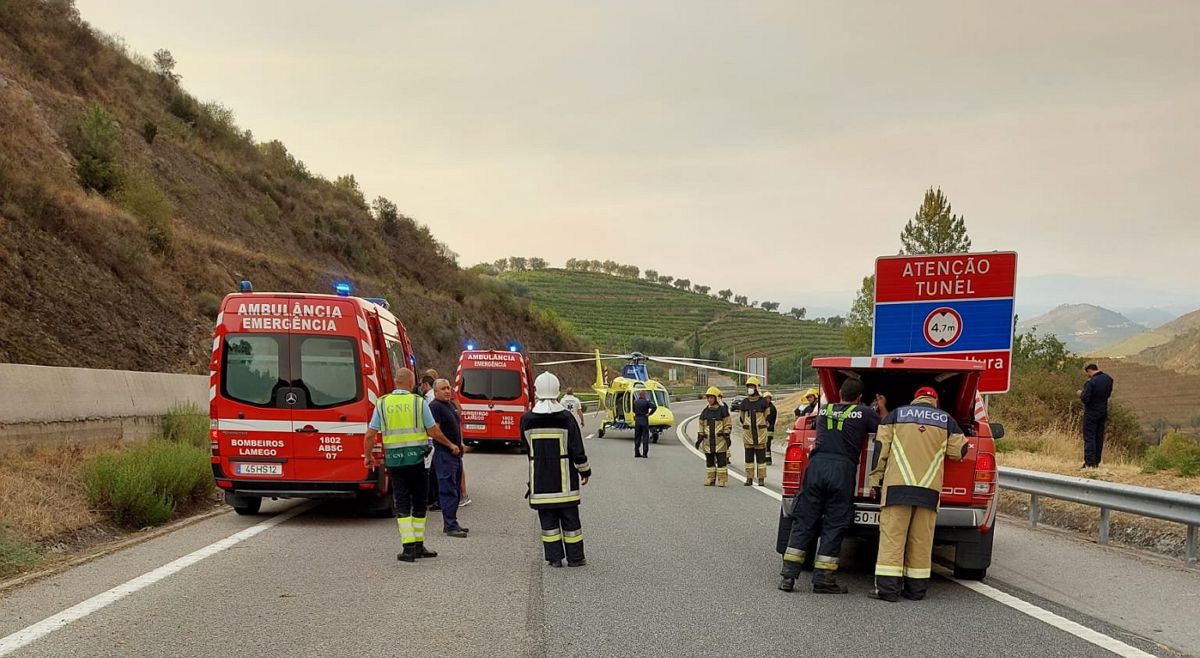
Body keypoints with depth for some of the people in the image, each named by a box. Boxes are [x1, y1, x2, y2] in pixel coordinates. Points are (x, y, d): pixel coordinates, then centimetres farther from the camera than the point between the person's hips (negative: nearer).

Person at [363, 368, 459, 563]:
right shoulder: (419, 402, -3)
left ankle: (409, 547, -4)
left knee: (401, 504, 4)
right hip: (416, 458, -1)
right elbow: (434, 432, 1)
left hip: (393, 459, 1)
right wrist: (451, 445, 16)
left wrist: (367, 456, 17)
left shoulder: (382, 403, 2)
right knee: (419, 502, 11)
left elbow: (370, 435, 1)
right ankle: (419, 545, 15)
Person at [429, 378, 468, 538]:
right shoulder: (435, 406, -12)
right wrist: (451, 445, -16)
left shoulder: (451, 405, 16)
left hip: (455, 453, 10)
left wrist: (460, 444, 12)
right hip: (444, 454, -10)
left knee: (455, 490, 13)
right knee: (448, 490, -10)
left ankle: (450, 523, 20)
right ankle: (450, 526, -10)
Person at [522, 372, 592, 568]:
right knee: (569, 517, 7)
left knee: (547, 518, 8)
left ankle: (554, 557, 9)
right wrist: (584, 471, 6)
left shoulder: (527, 419, -4)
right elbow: (577, 448, -6)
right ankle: (574, 557, 12)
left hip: (539, 478, 1)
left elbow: (525, 446, 8)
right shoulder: (566, 417, -10)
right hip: (564, 477, -1)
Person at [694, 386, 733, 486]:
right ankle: (710, 480, 15)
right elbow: (701, 426, 15)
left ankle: (722, 480, 0)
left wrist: (727, 437, -9)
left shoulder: (723, 410, -2)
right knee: (709, 461, 8)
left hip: (720, 440, -5)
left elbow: (728, 425, -2)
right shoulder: (705, 412, 11)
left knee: (721, 461, -4)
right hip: (708, 440, 5)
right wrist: (699, 439, 9)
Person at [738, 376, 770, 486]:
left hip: (760, 432, -3)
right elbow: (741, 416, 17)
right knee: (749, 456, 6)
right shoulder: (744, 402, 8)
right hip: (748, 432, 3)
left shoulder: (762, 402, -1)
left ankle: (761, 479, 6)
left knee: (761, 456, 1)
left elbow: (766, 416, 7)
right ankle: (749, 478, 11)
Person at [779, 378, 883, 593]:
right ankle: (823, 580, 5)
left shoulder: (824, 410, 19)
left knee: (803, 522, 6)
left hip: (816, 465, 3)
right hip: (843, 470, -3)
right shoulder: (864, 413, 6)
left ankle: (788, 576, 3)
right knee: (833, 527, 4)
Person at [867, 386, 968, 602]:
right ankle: (916, 588, 10)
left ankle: (887, 587, -8)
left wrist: (875, 476, 9)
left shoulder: (897, 414, 10)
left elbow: (881, 447, 4)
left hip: (897, 486, -1)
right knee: (922, 540, 8)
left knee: (892, 536, -3)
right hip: (930, 488, 1)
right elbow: (958, 451, 13)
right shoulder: (947, 420, 13)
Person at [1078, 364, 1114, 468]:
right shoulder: (1108, 379, 2)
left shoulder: (1090, 382, -23)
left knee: (1089, 438, -2)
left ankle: (1090, 463, -6)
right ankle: (1097, 462, 18)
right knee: (1099, 438, 13)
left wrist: (1081, 393, -4)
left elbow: (1085, 399, -22)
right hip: (1103, 412, 7)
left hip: (1091, 413, -7)